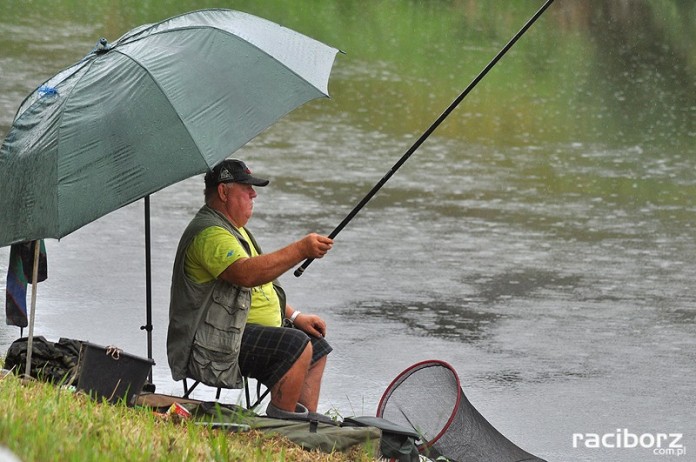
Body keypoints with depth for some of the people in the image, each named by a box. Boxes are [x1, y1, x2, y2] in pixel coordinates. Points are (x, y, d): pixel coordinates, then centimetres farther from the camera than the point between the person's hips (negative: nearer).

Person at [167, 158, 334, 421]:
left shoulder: (233, 229, 20)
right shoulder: (210, 233, -17)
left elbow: (261, 286, 27)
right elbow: (247, 274, -33)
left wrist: (295, 317, 16)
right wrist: (301, 250, -33)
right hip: (214, 346, -12)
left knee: (317, 348, 15)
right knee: (297, 346, -26)